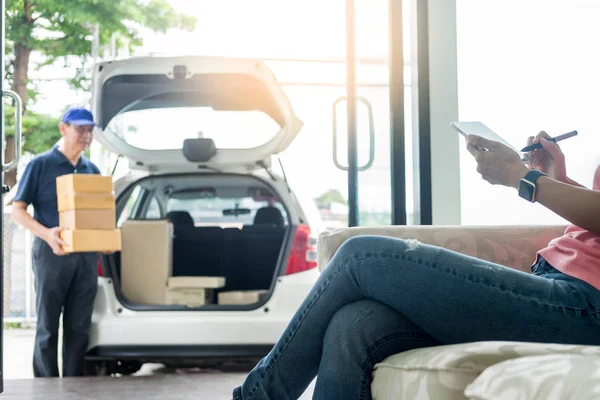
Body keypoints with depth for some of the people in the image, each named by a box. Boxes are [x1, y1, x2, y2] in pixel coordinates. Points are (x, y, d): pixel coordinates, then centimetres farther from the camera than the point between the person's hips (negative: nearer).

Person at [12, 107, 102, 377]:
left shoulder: (91, 170, 13)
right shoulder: (41, 164, -1)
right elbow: (18, 210, -4)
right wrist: (47, 234, -20)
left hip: (87, 256, 5)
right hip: (51, 253, -4)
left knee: (79, 327, 7)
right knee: (47, 327, 1)